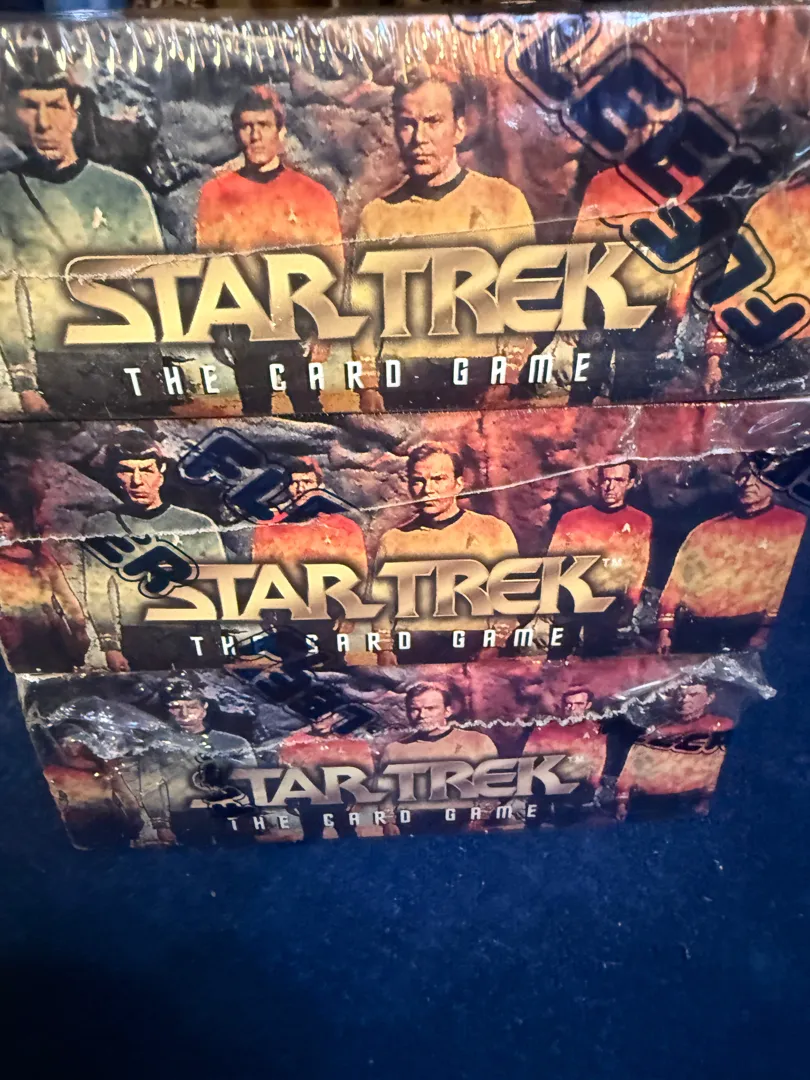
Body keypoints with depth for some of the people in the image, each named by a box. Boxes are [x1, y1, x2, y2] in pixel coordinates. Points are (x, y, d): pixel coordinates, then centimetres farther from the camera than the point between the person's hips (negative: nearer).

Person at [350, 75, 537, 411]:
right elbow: (363, 308, 9)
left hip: (481, 378, 0)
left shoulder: (503, 200, 7)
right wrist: (369, 387, -3)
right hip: (401, 383, 1)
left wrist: (506, 380, -12)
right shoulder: (376, 214, 11)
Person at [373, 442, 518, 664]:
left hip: (474, 645, -1)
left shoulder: (493, 531, 9)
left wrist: (495, 648, -8)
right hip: (413, 649, 2)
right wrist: (385, 650, 1)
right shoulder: (393, 539, 13)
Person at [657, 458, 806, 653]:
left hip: (750, 630, -3)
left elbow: (794, 585, -6)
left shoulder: (794, 526, 7)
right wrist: (665, 629, 5)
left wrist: (767, 629, -17)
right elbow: (677, 582, 14)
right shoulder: (707, 530, 19)